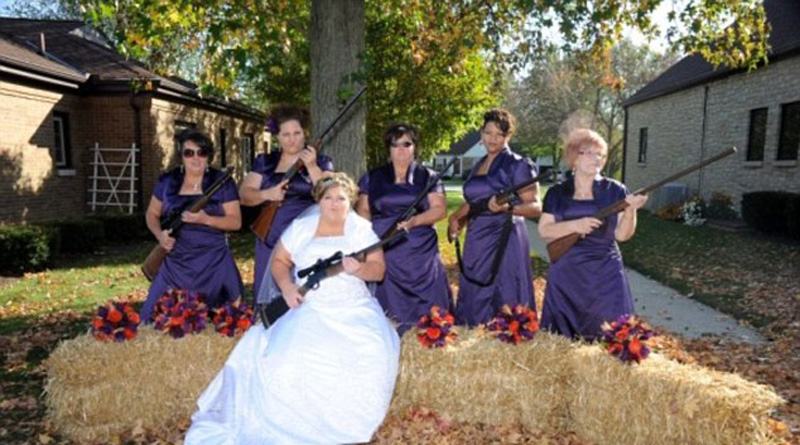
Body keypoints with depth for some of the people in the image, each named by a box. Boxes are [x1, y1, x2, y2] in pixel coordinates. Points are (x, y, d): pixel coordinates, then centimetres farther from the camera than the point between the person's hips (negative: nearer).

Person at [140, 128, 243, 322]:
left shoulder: (223, 183, -2)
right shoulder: (166, 181, 6)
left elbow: (236, 221, -4)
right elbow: (152, 214, 14)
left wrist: (206, 219, -19)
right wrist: (160, 235, -7)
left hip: (213, 264, -2)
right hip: (176, 263, 2)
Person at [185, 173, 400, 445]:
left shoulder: (362, 229, 7)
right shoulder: (301, 227, 10)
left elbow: (379, 269, 4)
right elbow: (279, 261, 14)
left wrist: (359, 269, -19)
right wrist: (286, 286, -6)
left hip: (353, 308, 0)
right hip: (310, 308, 1)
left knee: (373, 354, -28)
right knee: (290, 356, -27)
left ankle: (352, 421, -5)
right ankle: (294, 423, -3)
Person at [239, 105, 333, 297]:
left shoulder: (320, 162, 3)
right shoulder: (264, 162, 11)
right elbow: (244, 194, 5)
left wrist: (312, 166, -20)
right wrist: (267, 194, -14)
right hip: (270, 240, 3)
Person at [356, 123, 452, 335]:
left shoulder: (428, 178, 10)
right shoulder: (372, 178, 14)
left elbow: (440, 210, 1)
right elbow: (363, 211, 13)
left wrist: (414, 221, -15)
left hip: (420, 253, 0)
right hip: (383, 252, 1)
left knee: (426, 307, -3)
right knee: (389, 309, -2)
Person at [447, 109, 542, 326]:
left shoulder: (518, 165, -4)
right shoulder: (478, 166, 16)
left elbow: (535, 207, -9)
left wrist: (507, 207, -25)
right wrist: (456, 216, 9)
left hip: (504, 241, -7)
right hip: (477, 241, 7)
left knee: (502, 305, -5)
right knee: (474, 302, 11)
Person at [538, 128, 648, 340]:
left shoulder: (615, 190, 3)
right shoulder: (557, 192, 5)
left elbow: (622, 234, -2)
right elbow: (544, 230, -2)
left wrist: (631, 209, -19)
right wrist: (574, 225, -16)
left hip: (605, 275, 0)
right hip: (566, 275, 1)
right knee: (562, 337, 5)